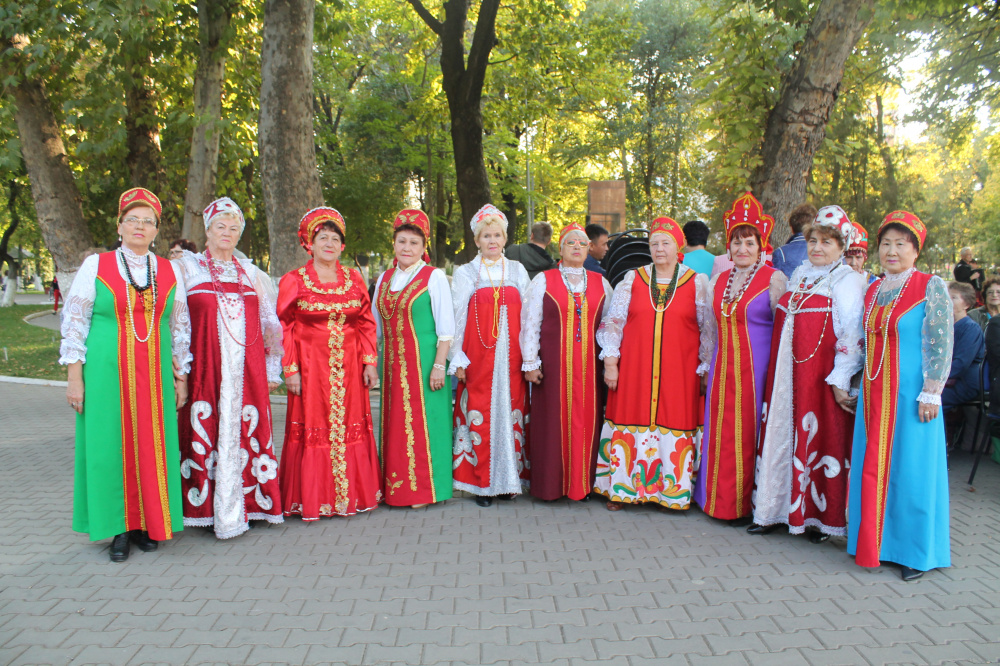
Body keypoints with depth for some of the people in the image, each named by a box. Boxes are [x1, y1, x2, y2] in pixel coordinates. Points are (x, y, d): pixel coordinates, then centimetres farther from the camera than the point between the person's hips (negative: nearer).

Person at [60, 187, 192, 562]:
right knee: (111, 445, 2)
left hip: (155, 374, 2)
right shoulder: (95, 265, 2)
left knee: (152, 445, 3)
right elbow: (74, 323, 1)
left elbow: (180, 328, 11)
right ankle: (120, 528, 13)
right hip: (107, 373, -2)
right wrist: (75, 377, -5)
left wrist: (180, 377, 7)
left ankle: (147, 524, 16)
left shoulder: (169, 272, 8)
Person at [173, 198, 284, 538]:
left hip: (246, 369, 2)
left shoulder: (251, 273, 16)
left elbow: (270, 322, 17)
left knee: (245, 432, 2)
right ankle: (205, 506, 6)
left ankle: (245, 504, 11)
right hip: (204, 367, -2)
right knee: (207, 433, -3)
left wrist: (272, 369, 12)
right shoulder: (187, 267, 10)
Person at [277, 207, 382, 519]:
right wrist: (290, 369, -8)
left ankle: (352, 495, 17)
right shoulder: (293, 280, 1)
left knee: (349, 426, 6)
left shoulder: (354, 278, 10)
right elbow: (284, 328, -1)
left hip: (349, 368, 3)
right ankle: (312, 500, 12)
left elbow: (366, 323, 10)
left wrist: (370, 362, 2)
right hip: (311, 367, -2)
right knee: (313, 429, 0)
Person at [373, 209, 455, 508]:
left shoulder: (434, 277, -4)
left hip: (424, 362, -5)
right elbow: (376, 326, 19)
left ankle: (424, 489, 10)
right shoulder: (385, 279, 13)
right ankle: (397, 488, 19)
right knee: (396, 424, 9)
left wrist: (439, 365, -15)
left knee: (422, 424, -2)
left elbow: (446, 327, -9)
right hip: (393, 365, 6)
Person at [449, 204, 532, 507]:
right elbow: (457, 318, 4)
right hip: (478, 355, -1)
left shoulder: (518, 271, 12)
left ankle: (508, 478, 12)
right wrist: (458, 359, -3)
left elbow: (527, 315, 10)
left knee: (510, 410, 1)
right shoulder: (466, 273, 8)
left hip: (511, 354, 2)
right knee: (480, 414, -3)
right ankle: (482, 482, 7)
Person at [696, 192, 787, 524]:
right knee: (721, 432, 9)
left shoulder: (774, 279, -5)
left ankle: (748, 503, 14)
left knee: (749, 432, 0)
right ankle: (722, 500, 22)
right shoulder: (719, 280, 13)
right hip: (723, 368, 6)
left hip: (756, 368, -5)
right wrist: (706, 367, 16)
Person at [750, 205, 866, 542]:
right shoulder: (800, 274, 16)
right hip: (787, 373, 6)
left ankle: (820, 517, 14)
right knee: (782, 435, 9)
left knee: (819, 438, 0)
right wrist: (778, 370, 15)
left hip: (820, 375, -6)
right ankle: (775, 511, 21)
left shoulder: (848, 280, -5)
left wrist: (840, 379, -18)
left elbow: (853, 335, -12)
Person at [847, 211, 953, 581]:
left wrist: (930, 394, -16)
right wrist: (863, 387, 14)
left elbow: (940, 345, -11)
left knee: (909, 467, 2)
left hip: (910, 393, -6)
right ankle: (873, 542, 24)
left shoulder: (931, 287, -7)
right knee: (872, 466, 10)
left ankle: (915, 551, 17)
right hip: (874, 393, 6)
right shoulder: (873, 290, 11)